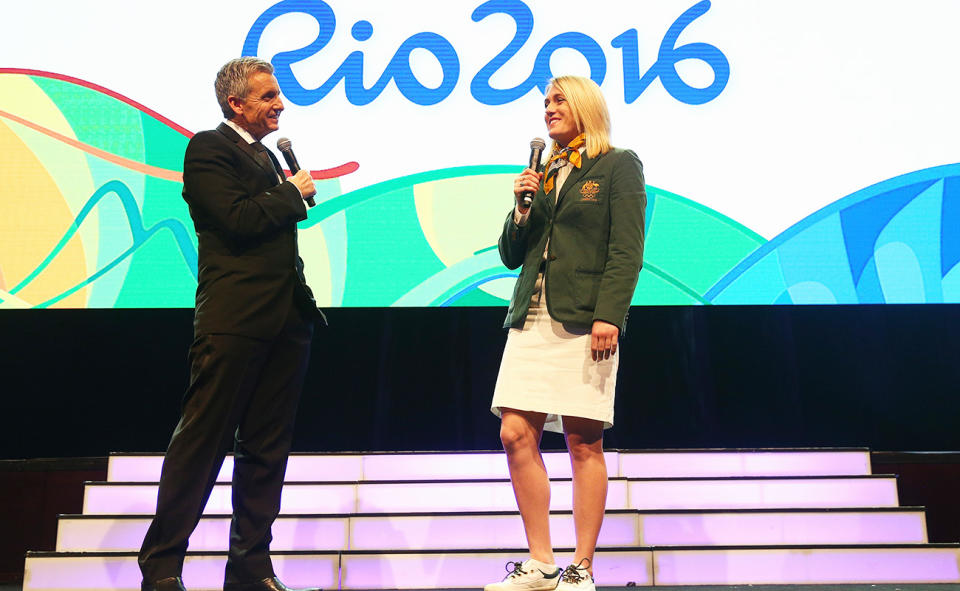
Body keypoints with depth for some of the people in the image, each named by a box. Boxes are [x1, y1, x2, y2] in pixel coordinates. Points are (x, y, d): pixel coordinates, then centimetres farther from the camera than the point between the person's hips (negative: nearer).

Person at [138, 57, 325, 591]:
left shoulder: (267, 157, 23)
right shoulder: (208, 148, -3)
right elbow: (238, 219, -17)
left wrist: (304, 302, 16)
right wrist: (294, 192, -3)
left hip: (285, 320, 8)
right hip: (234, 320, -8)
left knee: (268, 447, 8)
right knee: (202, 441, -5)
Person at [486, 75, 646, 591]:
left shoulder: (619, 165, 5)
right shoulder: (543, 174, 21)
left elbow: (626, 250, -5)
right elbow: (511, 256, 21)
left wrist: (609, 315, -16)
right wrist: (523, 208, 4)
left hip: (584, 320, -6)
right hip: (531, 319, 6)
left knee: (583, 441, -4)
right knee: (516, 435, -2)